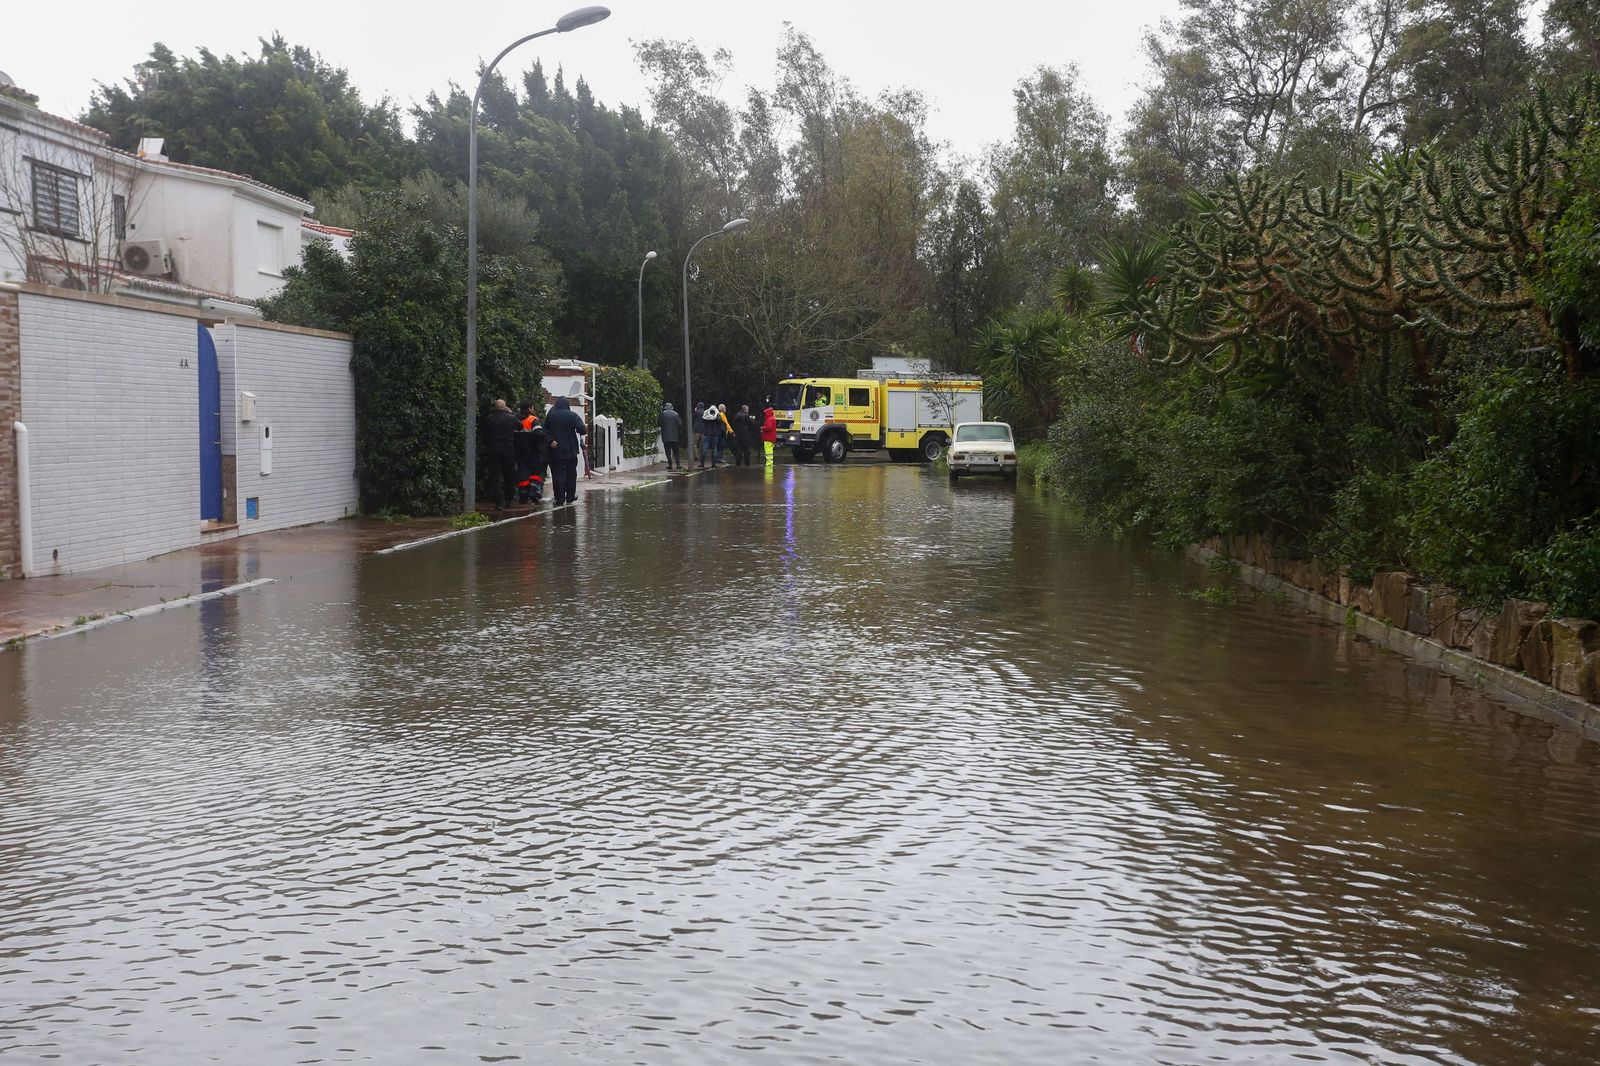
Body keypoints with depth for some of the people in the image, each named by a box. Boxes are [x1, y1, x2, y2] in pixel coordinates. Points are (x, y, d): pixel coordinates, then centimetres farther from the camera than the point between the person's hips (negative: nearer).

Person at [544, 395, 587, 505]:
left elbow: (545, 432, 1)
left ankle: (559, 498, -4)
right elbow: (582, 429, -10)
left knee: (557, 474, 1)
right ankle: (570, 496, 14)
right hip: (571, 450, -1)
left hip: (555, 450, 1)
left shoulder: (550, 416, 1)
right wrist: (585, 429, 9)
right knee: (571, 473, 12)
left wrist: (551, 441, 4)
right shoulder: (572, 415, -6)